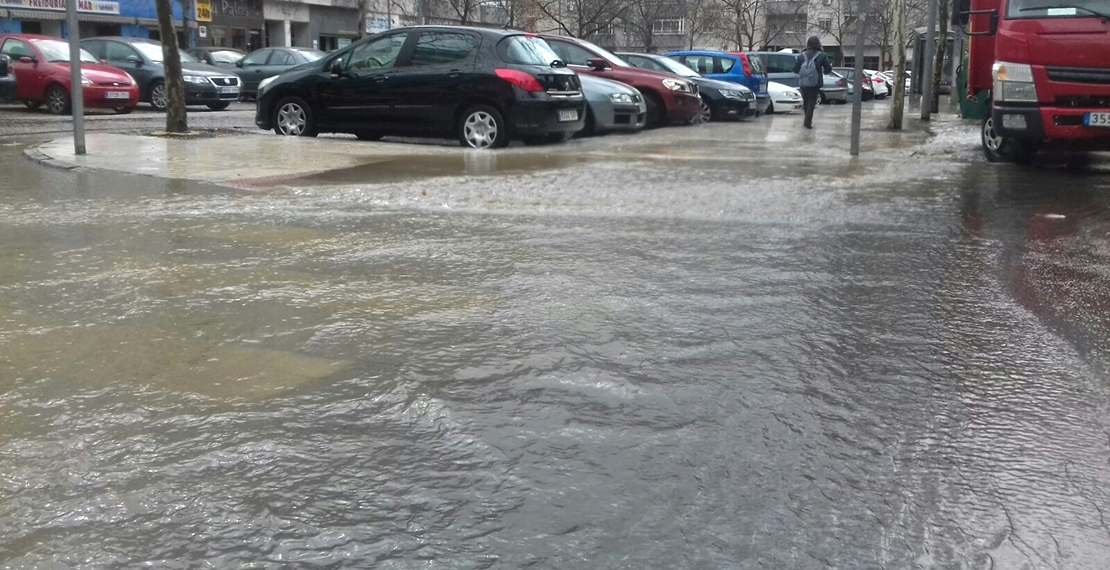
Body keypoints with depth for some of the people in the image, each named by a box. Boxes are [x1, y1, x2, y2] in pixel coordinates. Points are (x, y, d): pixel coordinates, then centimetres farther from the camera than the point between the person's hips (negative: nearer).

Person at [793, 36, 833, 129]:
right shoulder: (822, 56, -4)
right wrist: (824, 71, 22)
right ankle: (808, 121, -11)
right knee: (812, 102, 1)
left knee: (805, 101, 16)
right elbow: (828, 69, -1)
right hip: (815, 83, -2)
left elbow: (795, 69, 1)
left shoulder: (802, 55, 0)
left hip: (803, 83, 2)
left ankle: (808, 120, 25)